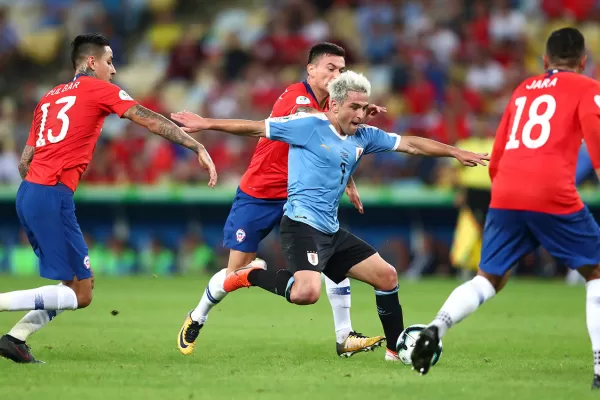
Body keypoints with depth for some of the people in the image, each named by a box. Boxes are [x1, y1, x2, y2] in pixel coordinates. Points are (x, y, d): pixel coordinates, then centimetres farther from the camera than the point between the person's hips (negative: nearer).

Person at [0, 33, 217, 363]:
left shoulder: (48, 98, 22)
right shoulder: (98, 89, 2)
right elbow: (152, 122, -3)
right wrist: (198, 147, 0)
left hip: (27, 191, 8)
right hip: (53, 197, -8)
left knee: (78, 285, 14)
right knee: (80, 295, -5)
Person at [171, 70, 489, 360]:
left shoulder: (364, 136, 12)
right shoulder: (309, 125, -9)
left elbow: (410, 144, 19)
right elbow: (257, 128, -5)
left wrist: (456, 152, 18)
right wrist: (207, 124, -6)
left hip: (331, 231, 8)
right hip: (302, 225, -8)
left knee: (387, 277, 8)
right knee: (306, 293, -31)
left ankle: (397, 350, 20)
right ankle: (250, 276, -6)